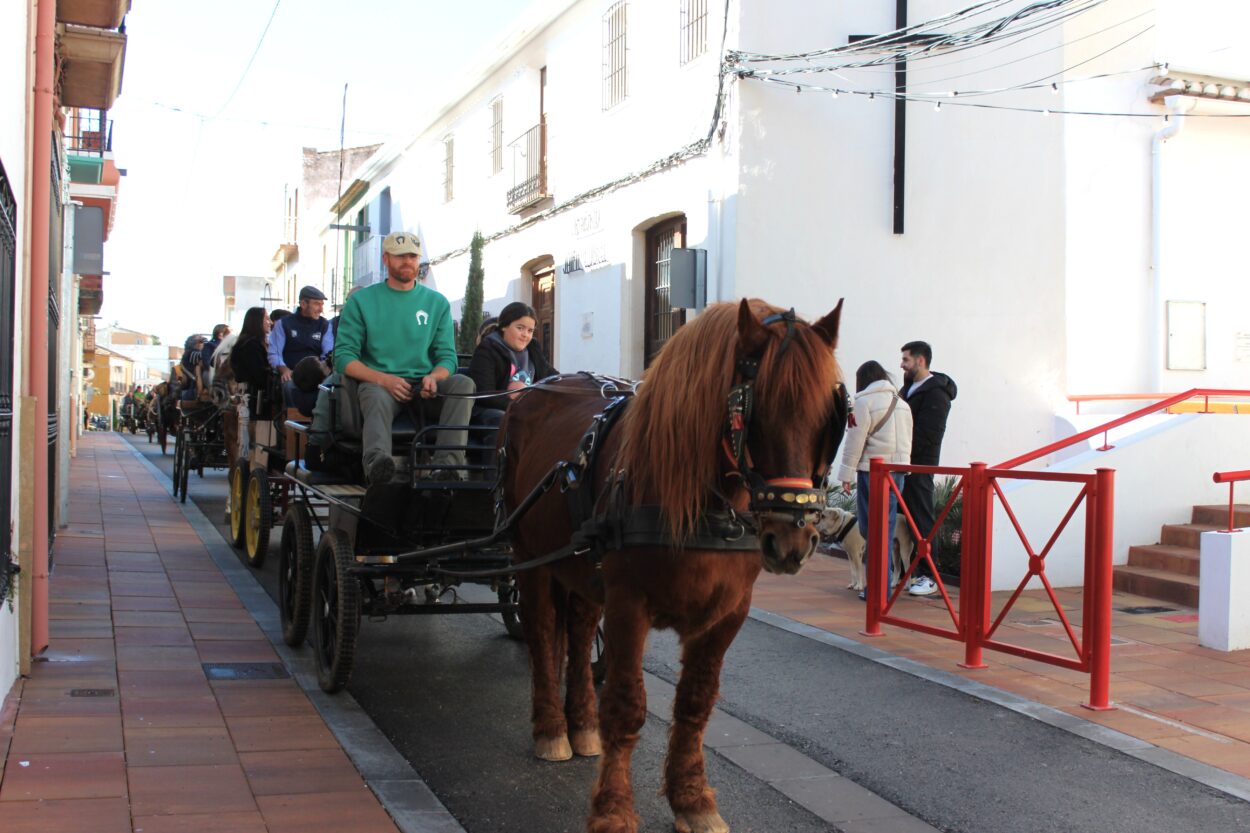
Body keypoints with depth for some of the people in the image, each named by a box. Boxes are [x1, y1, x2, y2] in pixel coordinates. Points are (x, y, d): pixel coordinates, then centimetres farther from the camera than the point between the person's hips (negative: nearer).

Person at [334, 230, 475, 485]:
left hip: (424, 386, 3)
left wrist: (434, 377, -14)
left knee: (464, 384, -27)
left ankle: (447, 463, -43)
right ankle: (376, 461, -66)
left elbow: (447, 356, 11)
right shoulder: (361, 301, 9)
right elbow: (344, 356, 1)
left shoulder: (437, 302, 16)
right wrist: (383, 379, -17)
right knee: (376, 399, -38)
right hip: (377, 382, -2)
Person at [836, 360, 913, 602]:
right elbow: (907, 441, 14)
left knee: (871, 527, -1)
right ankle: (884, 581, 14)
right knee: (886, 527, 12)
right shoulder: (901, 403, 15)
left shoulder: (865, 401, -5)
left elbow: (855, 441, -8)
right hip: (898, 469, 6)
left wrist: (847, 474, -3)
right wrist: (901, 465, 16)